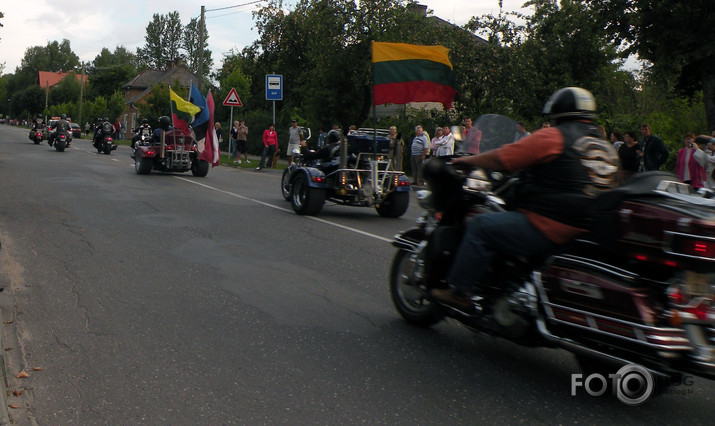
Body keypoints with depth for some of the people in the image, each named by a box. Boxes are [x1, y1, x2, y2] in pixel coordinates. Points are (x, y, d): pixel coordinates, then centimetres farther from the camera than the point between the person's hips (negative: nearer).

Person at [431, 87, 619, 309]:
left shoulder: (552, 137, -7)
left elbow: (500, 159, -6)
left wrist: (466, 160, 10)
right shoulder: (607, 147, 16)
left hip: (550, 228, -9)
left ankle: (460, 292, 0)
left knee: (481, 226, -1)